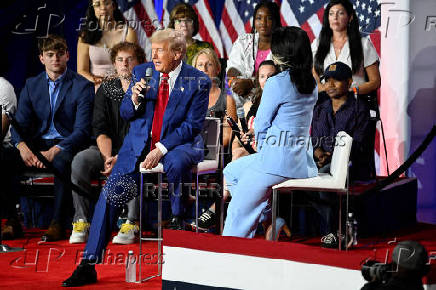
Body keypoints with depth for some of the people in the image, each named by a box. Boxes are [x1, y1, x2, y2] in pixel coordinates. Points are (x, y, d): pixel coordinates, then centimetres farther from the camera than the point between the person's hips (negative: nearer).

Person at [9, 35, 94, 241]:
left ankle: (58, 224, -30)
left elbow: (82, 130, -12)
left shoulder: (82, 86, -3)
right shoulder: (31, 85, 12)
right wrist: (22, 146, -20)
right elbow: (20, 124, 5)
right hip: (37, 144, 4)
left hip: (67, 145, -4)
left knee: (62, 162, -39)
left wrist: (54, 151, -28)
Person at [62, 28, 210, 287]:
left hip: (179, 143, -3)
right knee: (111, 194, -13)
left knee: (177, 163, -39)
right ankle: (88, 265, -10)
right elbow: (125, 114, 9)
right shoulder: (143, 72, 6)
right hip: (139, 145, 3)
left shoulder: (198, 82, -6)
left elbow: (193, 125, -10)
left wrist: (161, 149, -20)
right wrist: (134, 99, -14)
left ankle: (179, 220, -11)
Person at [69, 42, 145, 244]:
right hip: (108, 149, 3)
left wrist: (120, 158, -20)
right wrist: (108, 157, -16)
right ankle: (81, 222, -22)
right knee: (80, 161, -25)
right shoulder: (105, 90, 9)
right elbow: (101, 130, 1)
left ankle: (132, 223, -32)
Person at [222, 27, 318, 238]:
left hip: (277, 161, -9)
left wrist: (262, 147, 10)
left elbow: (261, 124, -9)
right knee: (231, 173, 25)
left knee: (239, 213, 5)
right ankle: (267, 215, 20)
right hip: (303, 162, 9)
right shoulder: (311, 84, 9)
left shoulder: (277, 83, -16)